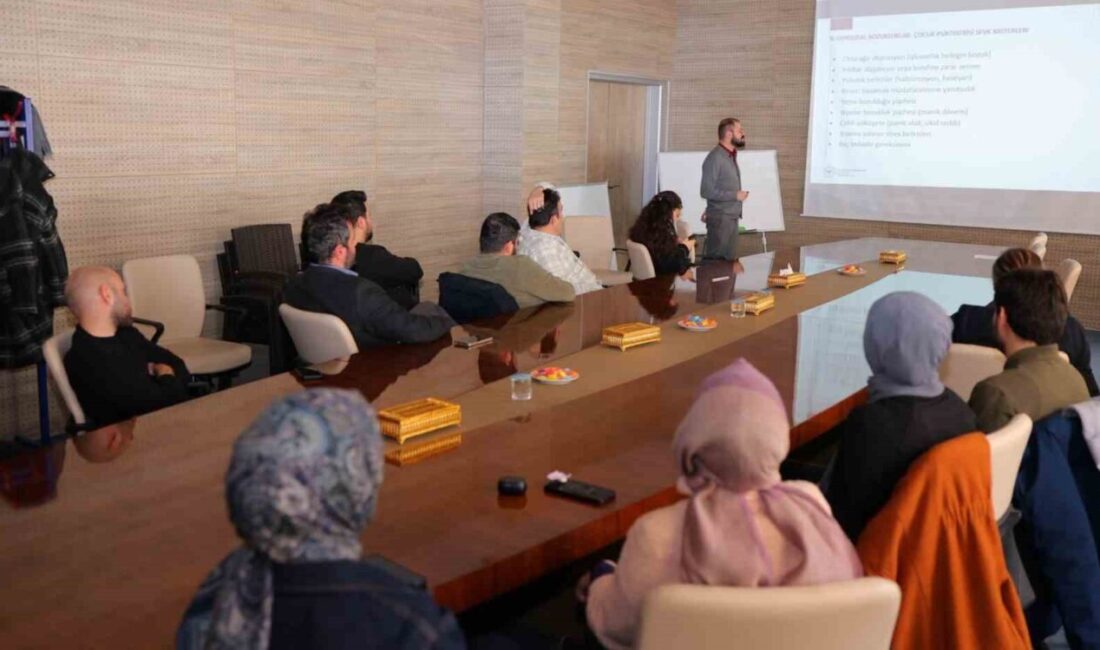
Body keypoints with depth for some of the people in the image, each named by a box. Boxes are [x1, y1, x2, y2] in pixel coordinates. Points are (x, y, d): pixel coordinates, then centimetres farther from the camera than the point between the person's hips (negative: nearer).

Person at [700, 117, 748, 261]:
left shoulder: (731, 156, 10)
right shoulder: (715, 157, -16)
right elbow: (707, 191, -21)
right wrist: (735, 195, -17)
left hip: (732, 217, 8)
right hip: (720, 218, -8)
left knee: (730, 258, 11)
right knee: (715, 259, -2)